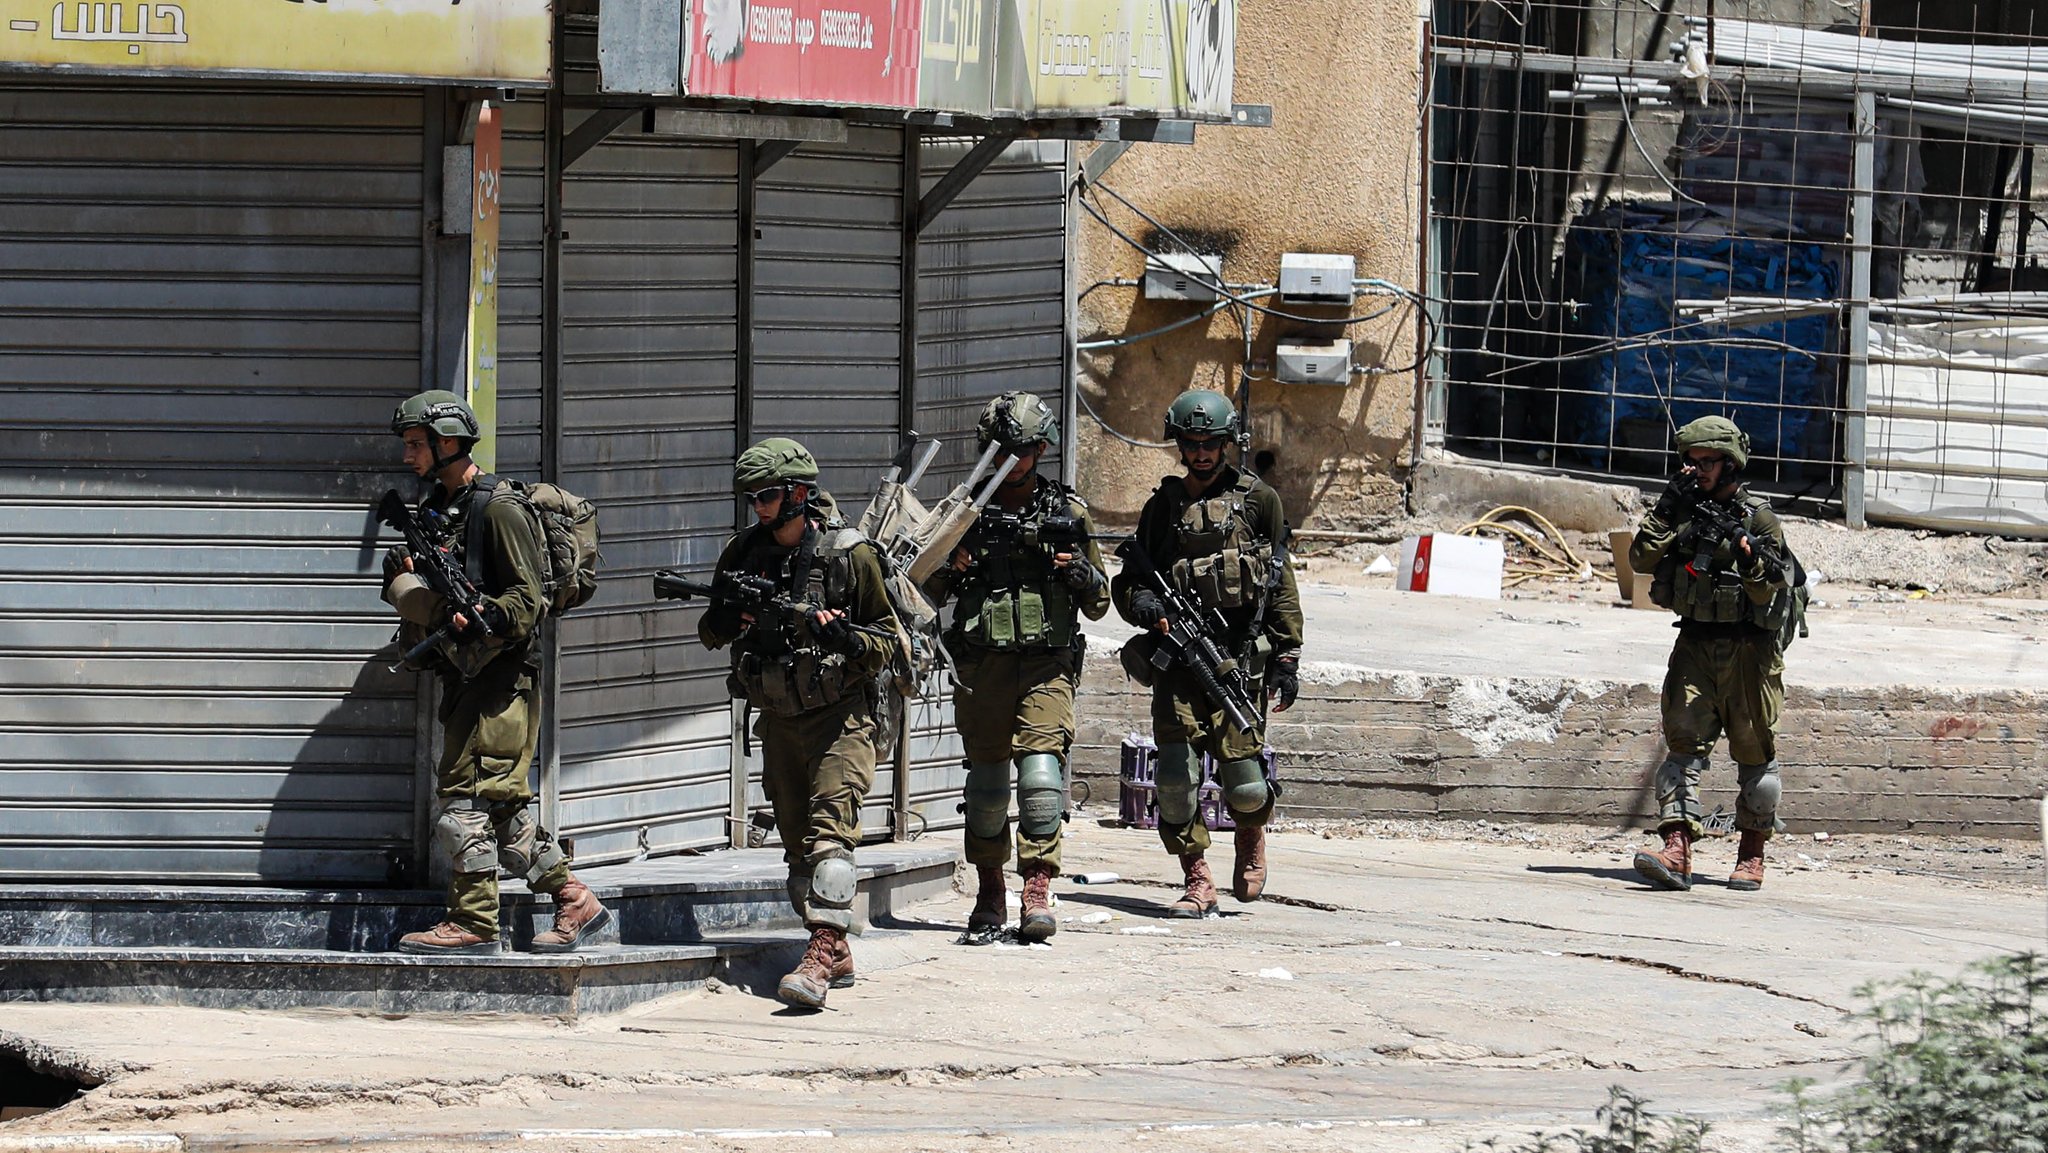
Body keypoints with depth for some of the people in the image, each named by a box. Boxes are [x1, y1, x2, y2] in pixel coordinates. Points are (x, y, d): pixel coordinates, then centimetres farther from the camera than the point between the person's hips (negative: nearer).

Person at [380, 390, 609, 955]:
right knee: (503, 804, 8)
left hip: (500, 676, -9)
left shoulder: (498, 509, -12)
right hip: (462, 676, 9)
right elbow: (414, 594, 23)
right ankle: (575, 902, 14)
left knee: (463, 794, -11)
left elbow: (527, 601, -15)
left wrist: (478, 617, -30)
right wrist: (404, 578, 0)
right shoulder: (434, 508, 16)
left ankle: (473, 923, -7)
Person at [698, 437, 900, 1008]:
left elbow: (888, 638, -5)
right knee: (795, 836, 7)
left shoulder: (850, 554, -10)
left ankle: (822, 951, -26)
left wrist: (844, 637, -25)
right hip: (778, 719, 6)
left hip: (839, 716, -6)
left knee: (830, 827, -18)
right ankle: (836, 958, 16)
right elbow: (710, 632, 14)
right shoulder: (744, 553, 4)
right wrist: (725, 622, -9)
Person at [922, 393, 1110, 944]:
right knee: (986, 783, 3)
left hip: (1047, 665, -1)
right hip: (982, 665, 1)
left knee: (1042, 771, -16)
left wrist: (1080, 571, -8)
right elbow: (929, 592, 15)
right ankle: (989, 897, 14)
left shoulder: (1067, 510, 9)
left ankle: (1037, 891, -19)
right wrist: (951, 567, -7)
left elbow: (1099, 604, 14)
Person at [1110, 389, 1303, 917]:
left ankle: (1252, 837, 28)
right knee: (1175, 774, -10)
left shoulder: (1257, 501, 7)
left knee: (1243, 783, -6)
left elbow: (1282, 584, 8)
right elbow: (1129, 580, 19)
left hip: (1240, 657, -2)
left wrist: (1286, 656, 2)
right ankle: (1197, 882, 2)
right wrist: (1141, 602, -6)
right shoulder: (1162, 507, 14)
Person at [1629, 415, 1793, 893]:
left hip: (1748, 649, -3)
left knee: (1754, 752, 4)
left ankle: (1752, 856, 16)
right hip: (1695, 644, 3)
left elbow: (1770, 588, -10)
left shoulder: (1758, 517, -3)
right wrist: (1667, 510, -9)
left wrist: (1748, 553, -28)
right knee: (1684, 743, -10)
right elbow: (1641, 559, -1)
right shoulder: (1682, 510, 10)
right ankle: (1676, 853, -19)